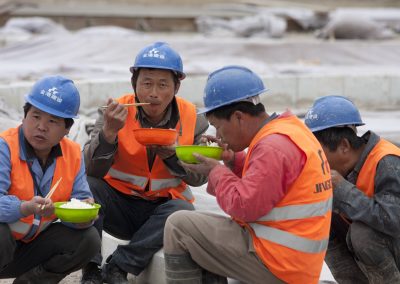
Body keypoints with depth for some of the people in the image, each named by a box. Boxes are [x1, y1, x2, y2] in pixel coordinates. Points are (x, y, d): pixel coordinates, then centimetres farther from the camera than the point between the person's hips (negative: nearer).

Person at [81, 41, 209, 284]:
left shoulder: (192, 120, -5)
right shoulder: (117, 111, -8)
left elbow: (200, 177, -2)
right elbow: (91, 170, -18)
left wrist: (173, 156, -21)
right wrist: (108, 132, -35)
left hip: (163, 205, 0)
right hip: (119, 204, 0)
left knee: (183, 211, -32)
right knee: (86, 185, -27)